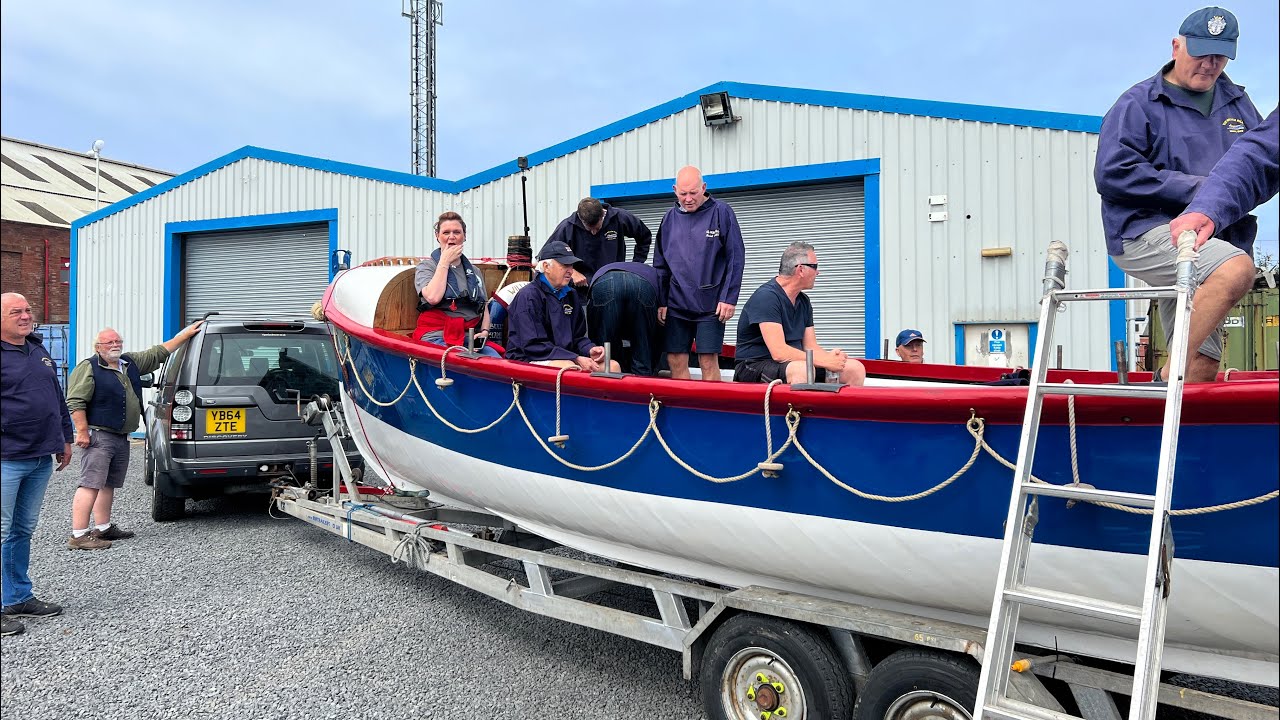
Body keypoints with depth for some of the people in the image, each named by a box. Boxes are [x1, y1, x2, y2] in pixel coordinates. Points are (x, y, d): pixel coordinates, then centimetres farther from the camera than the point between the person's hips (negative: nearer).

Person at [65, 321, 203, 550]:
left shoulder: (131, 363, 15)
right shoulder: (88, 368, -8)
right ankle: (79, 536, -11)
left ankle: (103, 528, 23)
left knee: (108, 485, 14)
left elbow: (159, 352, 23)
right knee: (91, 485, -11)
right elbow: (75, 401, -13)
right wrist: (82, 432, -18)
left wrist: (186, 333, 23)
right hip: (98, 436, -8)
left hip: (121, 438, 9)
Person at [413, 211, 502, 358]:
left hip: (471, 336, 4)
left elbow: (484, 309, 23)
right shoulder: (426, 267, 8)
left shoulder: (474, 271, 23)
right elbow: (433, 298, -13)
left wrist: (484, 331, 1)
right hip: (438, 336, -4)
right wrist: (445, 262, -2)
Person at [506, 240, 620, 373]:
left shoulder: (570, 295, 16)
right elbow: (533, 346, -17)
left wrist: (589, 349, -5)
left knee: (612, 366, -13)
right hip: (528, 360, -7)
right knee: (571, 367, -37)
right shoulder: (528, 296, -10)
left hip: (565, 357, 7)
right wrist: (576, 359, -21)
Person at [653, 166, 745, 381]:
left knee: (708, 362, -4)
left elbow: (736, 259, -3)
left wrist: (729, 299, -9)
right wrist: (661, 302, 10)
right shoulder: (670, 218, 11)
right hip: (677, 304, 4)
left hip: (711, 304, -4)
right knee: (675, 361, 3)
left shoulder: (722, 213, -1)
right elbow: (660, 265, 16)